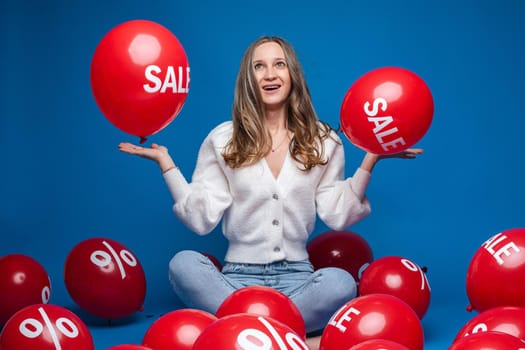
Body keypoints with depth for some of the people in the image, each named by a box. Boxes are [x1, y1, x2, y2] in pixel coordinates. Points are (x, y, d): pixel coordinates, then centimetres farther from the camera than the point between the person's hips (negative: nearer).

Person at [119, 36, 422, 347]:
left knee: (340, 282, -34)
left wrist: (369, 163, -3)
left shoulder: (323, 141, 8)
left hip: (297, 277, 1)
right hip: (238, 277, 0)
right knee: (183, 264, -32)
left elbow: (337, 215, 4)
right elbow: (202, 218, -1)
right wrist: (166, 164, -7)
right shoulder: (222, 140, 5)